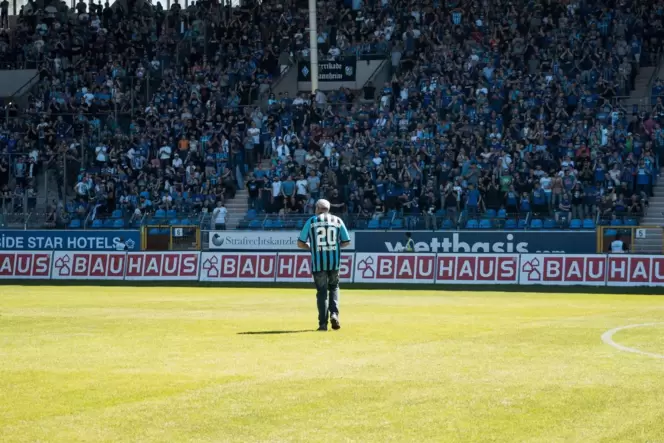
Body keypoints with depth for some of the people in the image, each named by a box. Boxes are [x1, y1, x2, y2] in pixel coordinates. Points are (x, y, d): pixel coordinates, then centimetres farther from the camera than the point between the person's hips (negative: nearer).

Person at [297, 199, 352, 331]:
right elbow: (346, 242, 7)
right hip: (334, 261, 1)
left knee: (322, 291, 5)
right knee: (334, 287, 19)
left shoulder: (311, 221, 4)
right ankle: (334, 313, -3)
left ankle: (323, 323, 0)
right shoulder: (337, 220, 8)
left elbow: (300, 243, 2)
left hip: (318, 262, -1)